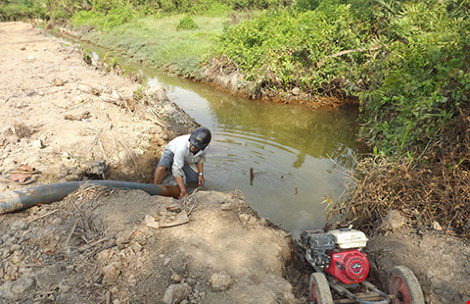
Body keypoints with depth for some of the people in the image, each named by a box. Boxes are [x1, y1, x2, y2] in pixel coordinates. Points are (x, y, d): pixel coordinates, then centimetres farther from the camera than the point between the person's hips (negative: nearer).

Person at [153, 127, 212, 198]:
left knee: (200, 182, 2)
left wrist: (200, 174, -12)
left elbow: (201, 158, -2)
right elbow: (177, 169, -39)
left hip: (183, 163, 6)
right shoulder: (182, 147, -42)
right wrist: (183, 190, -42)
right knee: (162, 168, -39)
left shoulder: (204, 147, -26)